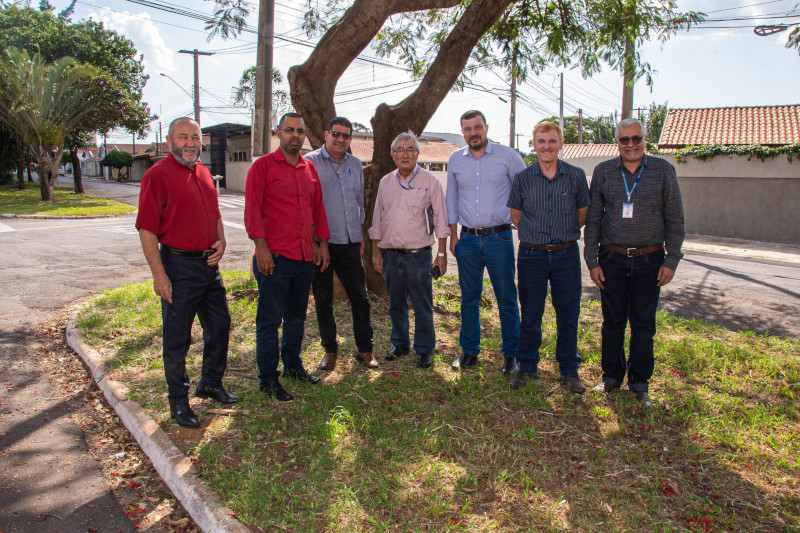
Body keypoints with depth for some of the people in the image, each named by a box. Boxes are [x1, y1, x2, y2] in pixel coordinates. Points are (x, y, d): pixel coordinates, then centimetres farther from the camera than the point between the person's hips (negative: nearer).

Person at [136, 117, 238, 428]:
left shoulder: (204, 174, 12)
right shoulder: (157, 175, -10)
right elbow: (146, 228, -15)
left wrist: (221, 241, 3)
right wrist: (159, 274, -19)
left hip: (209, 263, 8)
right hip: (178, 265, -7)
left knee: (219, 325, 17)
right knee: (177, 337, 4)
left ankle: (211, 383, 37)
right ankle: (178, 400, 20)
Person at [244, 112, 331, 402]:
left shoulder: (309, 168, 14)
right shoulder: (263, 166, -3)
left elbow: (318, 208, 18)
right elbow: (252, 209, -9)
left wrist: (322, 243, 14)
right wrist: (261, 246, -16)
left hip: (305, 257, 6)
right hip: (275, 257, -6)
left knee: (296, 317, 17)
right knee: (269, 320, 1)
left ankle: (293, 365, 33)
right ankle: (267, 378, 12)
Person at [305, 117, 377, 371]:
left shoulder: (355, 164, 14)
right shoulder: (310, 162, -1)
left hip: (349, 242, 4)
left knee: (360, 297, 6)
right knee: (323, 299, 5)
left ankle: (364, 349, 18)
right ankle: (330, 350, 19)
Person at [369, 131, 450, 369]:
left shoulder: (429, 181, 0)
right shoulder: (385, 182, 10)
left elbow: (440, 218, 0)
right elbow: (377, 219, 14)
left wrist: (442, 253, -4)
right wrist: (376, 251, 9)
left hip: (418, 254, -3)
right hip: (390, 254, 4)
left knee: (422, 305, 1)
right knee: (396, 303, 13)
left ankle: (424, 350, 15)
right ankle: (400, 343, 29)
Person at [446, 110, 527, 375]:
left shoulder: (507, 155, -2)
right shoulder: (456, 159, 8)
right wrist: (453, 235, 11)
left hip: (499, 237, -3)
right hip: (468, 239, 3)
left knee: (507, 300, 2)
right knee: (469, 299, 10)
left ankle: (511, 354, 15)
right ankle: (469, 351, 22)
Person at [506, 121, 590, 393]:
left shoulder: (577, 176, 1)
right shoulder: (522, 178, 1)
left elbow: (583, 214, 11)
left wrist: (565, 234, 9)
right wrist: (536, 234, 10)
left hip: (567, 255, 0)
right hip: (531, 255, 0)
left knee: (568, 314, 7)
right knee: (530, 315, 8)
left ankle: (569, 371, 22)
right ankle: (527, 367, 23)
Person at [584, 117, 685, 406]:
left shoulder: (663, 170, 2)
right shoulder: (603, 172, 4)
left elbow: (675, 219, 3)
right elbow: (593, 220, 5)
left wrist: (671, 261, -3)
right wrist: (592, 261, 0)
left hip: (649, 260, 0)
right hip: (612, 259, 1)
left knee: (644, 324, 7)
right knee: (612, 321, 8)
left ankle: (640, 383, 21)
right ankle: (611, 377, 24)